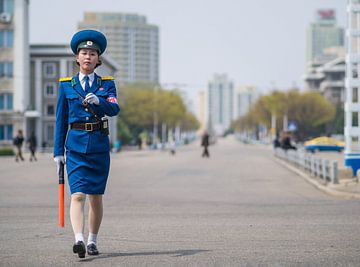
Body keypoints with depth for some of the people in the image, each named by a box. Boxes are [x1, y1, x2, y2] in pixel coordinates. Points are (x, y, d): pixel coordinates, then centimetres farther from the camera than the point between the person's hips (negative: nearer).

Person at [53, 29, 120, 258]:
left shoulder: (107, 84, 8)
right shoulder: (66, 85, 8)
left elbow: (114, 109, -10)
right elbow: (61, 120, 9)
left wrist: (98, 101, -30)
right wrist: (58, 151, 5)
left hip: (99, 145, 1)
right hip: (76, 145, -1)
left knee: (96, 197, 8)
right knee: (78, 194, -16)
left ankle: (93, 241, 21)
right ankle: (79, 239, -27)